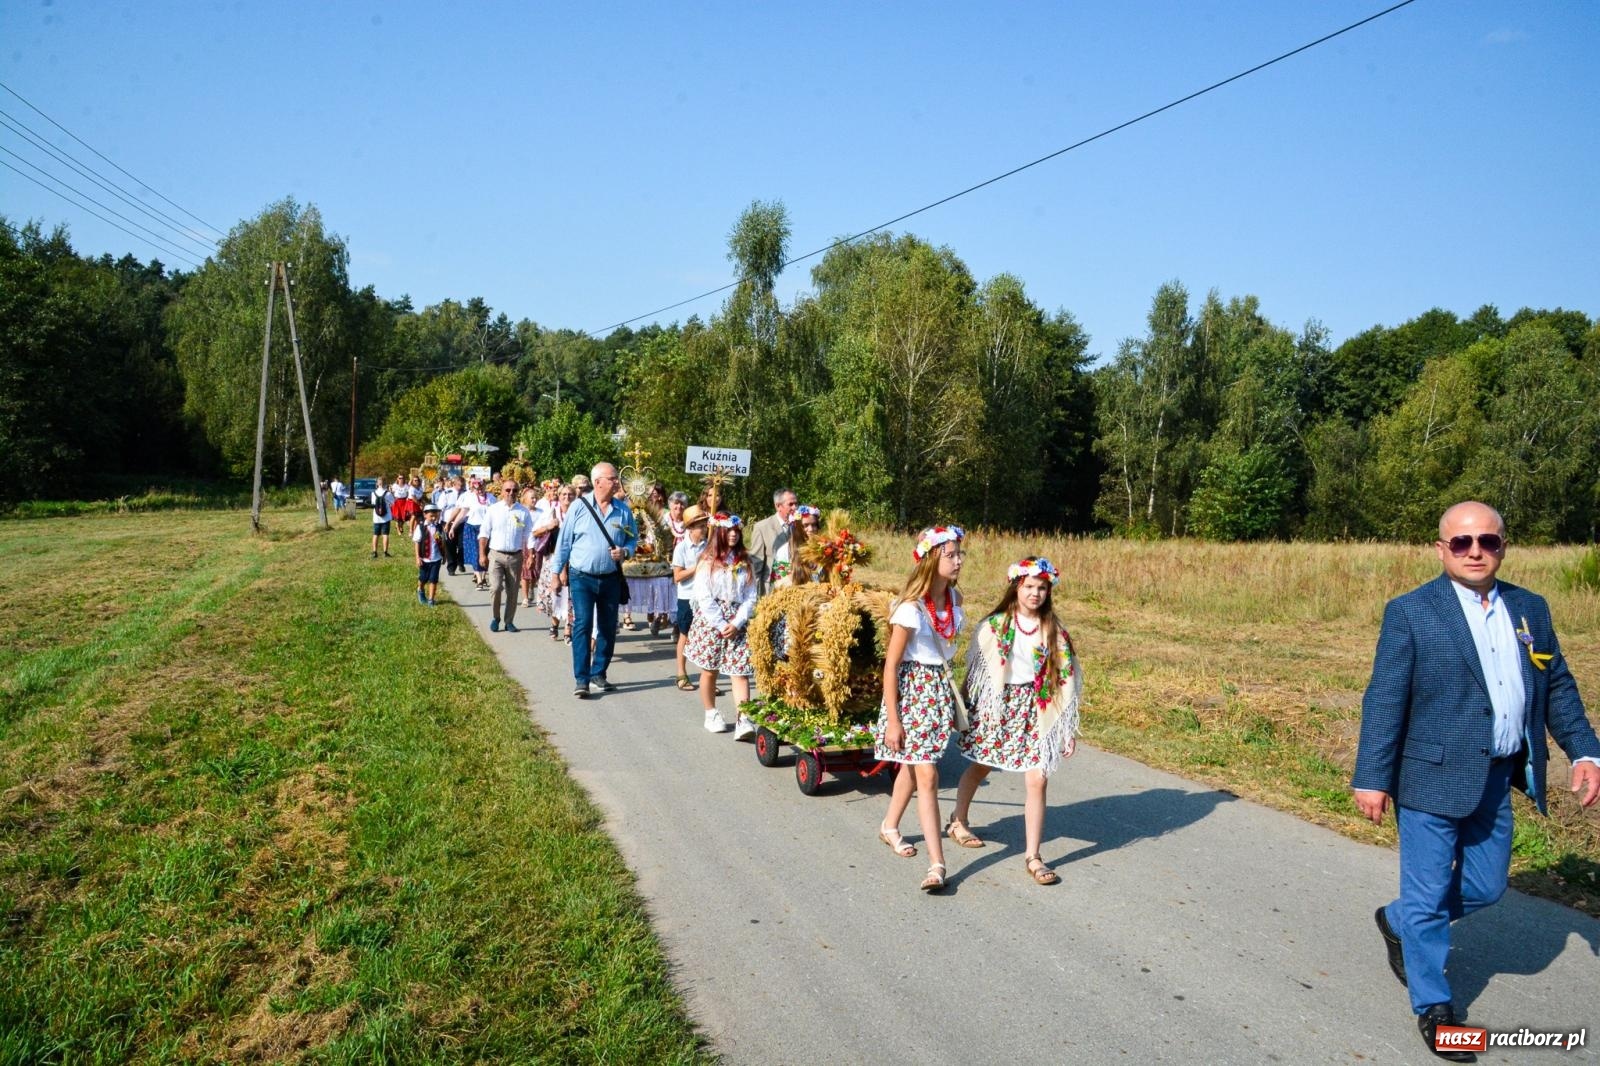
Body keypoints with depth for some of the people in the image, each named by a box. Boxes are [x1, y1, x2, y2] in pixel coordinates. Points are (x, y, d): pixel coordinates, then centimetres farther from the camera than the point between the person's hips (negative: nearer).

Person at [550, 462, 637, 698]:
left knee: (608, 628, 10)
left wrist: (625, 551, -10)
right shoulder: (579, 506, -7)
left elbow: (633, 538, 12)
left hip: (611, 579, 3)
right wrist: (556, 572, 0)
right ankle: (581, 679, -5)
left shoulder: (623, 510, 0)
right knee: (582, 626, -8)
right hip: (582, 577, -3)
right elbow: (564, 541, -2)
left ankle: (599, 673, 25)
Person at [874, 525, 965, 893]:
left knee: (912, 765, 21)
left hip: (940, 686, 7)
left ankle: (890, 827, 43)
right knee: (927, 776, -8)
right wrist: (893, 721, -17)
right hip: (912, 687, -7)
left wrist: (952, 699, 19)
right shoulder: (911, 608, -21)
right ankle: (937, 865, -5)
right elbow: (891, 665, -17)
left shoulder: (953, 599, 0)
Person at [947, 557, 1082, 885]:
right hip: (996, 703, 0)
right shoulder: (994, 625, -5)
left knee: (1036, 780, -7)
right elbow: (975, 667, 0)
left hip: (1035, 709, 1)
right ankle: (957, 821, 43)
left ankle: (1032, 857, 2)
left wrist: (1068, 727, -1)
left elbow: (1065, 679, 0)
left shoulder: (1053, 630, -1)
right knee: (979, 767, 18)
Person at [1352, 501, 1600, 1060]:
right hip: (1433, 779, -6)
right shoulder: (1410, 611, -10)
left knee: (1485, 888, 16)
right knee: (1428, 895, 4)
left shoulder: (1530, 608, 7)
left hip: (1496, 781, 6)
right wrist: (1372, 778, -14)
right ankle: (1433, 1007, 22)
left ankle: (1397, 921, 42)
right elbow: (1384, 700, -12)